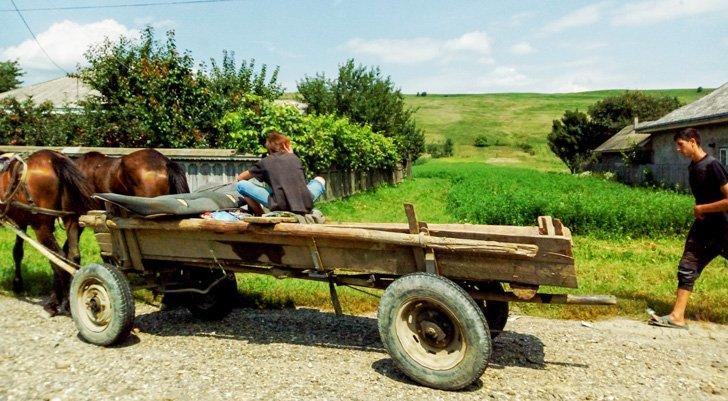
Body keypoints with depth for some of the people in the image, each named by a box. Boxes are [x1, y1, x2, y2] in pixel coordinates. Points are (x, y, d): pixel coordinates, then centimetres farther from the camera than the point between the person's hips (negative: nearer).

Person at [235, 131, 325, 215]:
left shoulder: (265, 161, 15)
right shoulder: (295, 158, 21)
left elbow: (239, 178, 25)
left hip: (280, 206, -2)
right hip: (305, 204, 2)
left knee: (240, 185, 13)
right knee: (320, 180, 34)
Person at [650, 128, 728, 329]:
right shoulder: (693, 167, 8)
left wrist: (701, 209, -15)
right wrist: (698, 211, 7)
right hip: (703, 229, 8)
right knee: (687, 268, 2)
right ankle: (677, 316, 3)